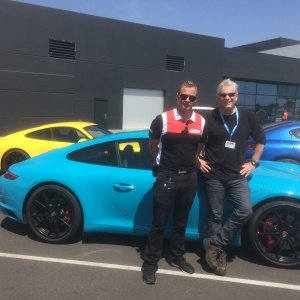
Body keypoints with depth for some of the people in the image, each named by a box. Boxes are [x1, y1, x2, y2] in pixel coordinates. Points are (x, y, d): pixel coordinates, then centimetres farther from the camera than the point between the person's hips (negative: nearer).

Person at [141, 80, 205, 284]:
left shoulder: (201, 122, 1)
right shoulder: (163, 120, -10)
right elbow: (153, 145, 5)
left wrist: (190, 161, 13)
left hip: (190, 178, 4)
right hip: (167, 177, -4)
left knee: (181, 222, 18)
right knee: (159, 223, 4)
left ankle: (176, 257, 35)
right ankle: (150, 263, 19)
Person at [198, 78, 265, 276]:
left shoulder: (248, 116, 1)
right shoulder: (209, 118, -5)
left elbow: (261, 140, 13)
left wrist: (253, 162, 5)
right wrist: (198, 160, -3)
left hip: (237, 175, 2)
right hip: (214, 175, -2)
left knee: (245, 211, -11)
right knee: (216, 215, 5)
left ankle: (214, 244, 4)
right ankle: (220, 253, 22)